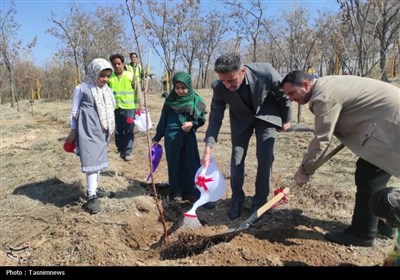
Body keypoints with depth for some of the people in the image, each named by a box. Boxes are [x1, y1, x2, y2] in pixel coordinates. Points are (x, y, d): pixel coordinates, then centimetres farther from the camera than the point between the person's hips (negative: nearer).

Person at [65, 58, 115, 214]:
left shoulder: (107, 90, 10)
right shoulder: (82, 89, -6)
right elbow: (74, 111, -2)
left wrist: (111, 128, 17)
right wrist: (72, 132, -1)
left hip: (102, 132, 6)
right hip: (88, 130, -6)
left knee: (98, 160, 13)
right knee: (91, 161, -9)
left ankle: (92, 189, 28)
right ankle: (92, 196, -3)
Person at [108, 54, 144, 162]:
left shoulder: (131, 76, 0)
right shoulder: (109, 77, 7)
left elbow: (138, 91, -1)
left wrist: (141, 105, -10)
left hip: (129, 108, -3)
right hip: (115, 108, 3)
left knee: (129, 131, -2)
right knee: (118, 131, 11)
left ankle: (128, 151, 6)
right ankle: (121, 150, 26)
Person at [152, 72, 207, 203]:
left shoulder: (195, 99, -3)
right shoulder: (170, 100, 1)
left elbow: (202, 118, 3)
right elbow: (163, 119, 7)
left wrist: (192, 123, -16)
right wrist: (157, 137, 9)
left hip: (189, 137, -1)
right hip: (172, 137, 1)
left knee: (191, 164, 3)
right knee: (175, 164, 8)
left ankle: (193, 192, 14)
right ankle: (177, 192, 19)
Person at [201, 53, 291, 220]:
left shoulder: (266, 73, -34)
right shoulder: (219, 88, -29)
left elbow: (284, 95, -14)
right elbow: (215, 117, -17)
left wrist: (286, 119, 0)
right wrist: (208, 149, -25)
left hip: (266, 115, -1)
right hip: (241, 119, 2)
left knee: (265, 157, -8)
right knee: (236, 158, 0)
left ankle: (260, 201, 10)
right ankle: (237, 200, 18)